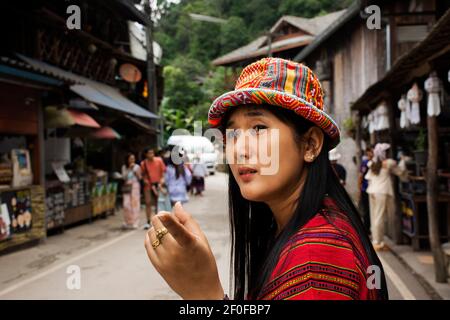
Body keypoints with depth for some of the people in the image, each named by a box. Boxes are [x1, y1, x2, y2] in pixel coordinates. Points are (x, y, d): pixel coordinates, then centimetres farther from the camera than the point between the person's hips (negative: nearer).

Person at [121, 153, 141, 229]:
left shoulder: (137, 167, 3)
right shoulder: (124, 167, 8)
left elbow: (139, 177, -3)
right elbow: (124, 177, -1)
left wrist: (134, 169, -11)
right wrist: (129, 169, -7)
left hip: (135, 186, -1)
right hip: (127, 187, 2)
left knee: (134, 203, -5)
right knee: (126, 204, -5)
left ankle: (134, 223, 3)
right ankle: (127, 222, 3)